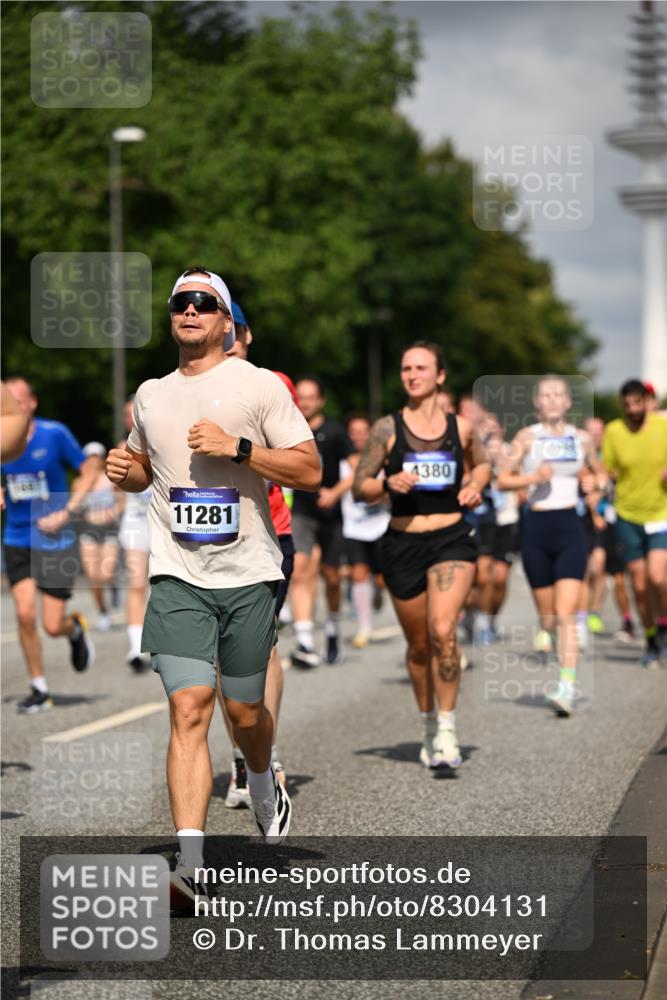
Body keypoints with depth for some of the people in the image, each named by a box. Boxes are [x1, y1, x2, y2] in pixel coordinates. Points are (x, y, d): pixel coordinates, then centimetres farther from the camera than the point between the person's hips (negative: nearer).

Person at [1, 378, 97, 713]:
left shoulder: (54, 434, -10)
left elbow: (88, 473, -2)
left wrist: (66, 513, -12)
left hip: (55, 540, -3)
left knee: (53, 626, -4)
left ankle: (76, 629, 34)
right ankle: (39, 690, 5)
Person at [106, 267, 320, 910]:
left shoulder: (258, 385, -1)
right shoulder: (150, 396, 12)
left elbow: (309, 471, -5)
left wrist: (237, 447, -16)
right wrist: (125, 471, 6)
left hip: (248, 573, -2)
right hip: (177, 575, 2)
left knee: (244, 712, 9)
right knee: (189, 708, -13)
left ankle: (263, 785, 45)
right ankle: (190, 864, -18)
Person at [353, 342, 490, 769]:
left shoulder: (460, 427, 4)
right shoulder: (387, 428, -1)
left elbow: (482, 463, 24)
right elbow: (360, 488, 1)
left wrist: (475, 486, 3)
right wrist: (388, 484, -18)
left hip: (453, 540, -1)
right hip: (403, 543, 1)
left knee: (443, 630, -21)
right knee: (419, 644, 11)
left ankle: (448, 728, -11)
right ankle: (429, 724, 32)